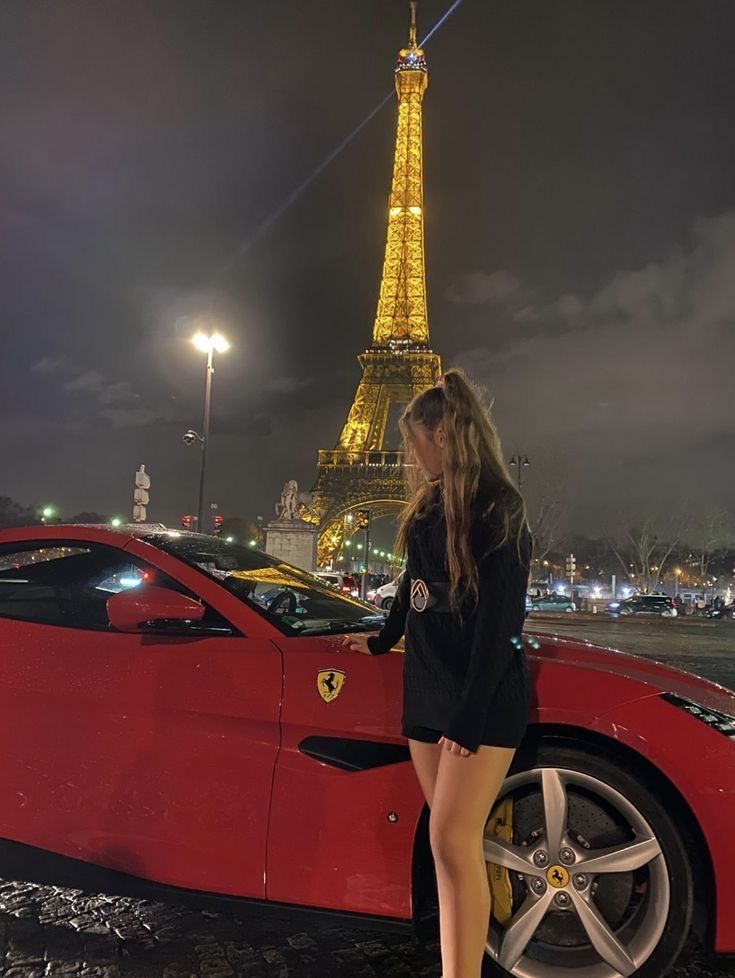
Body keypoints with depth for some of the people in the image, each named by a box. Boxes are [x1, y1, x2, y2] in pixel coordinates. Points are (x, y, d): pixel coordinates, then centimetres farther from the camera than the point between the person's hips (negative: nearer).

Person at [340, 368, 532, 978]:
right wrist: (382, 641, 34)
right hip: (427, 687, 7)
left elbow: (499, 622, -16)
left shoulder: (500, 509, -11)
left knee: (452, 841, -8)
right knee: (451, 842, 8)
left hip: (483, 698, -7)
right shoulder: (432, 504, 11)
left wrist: (470, 718, -18)